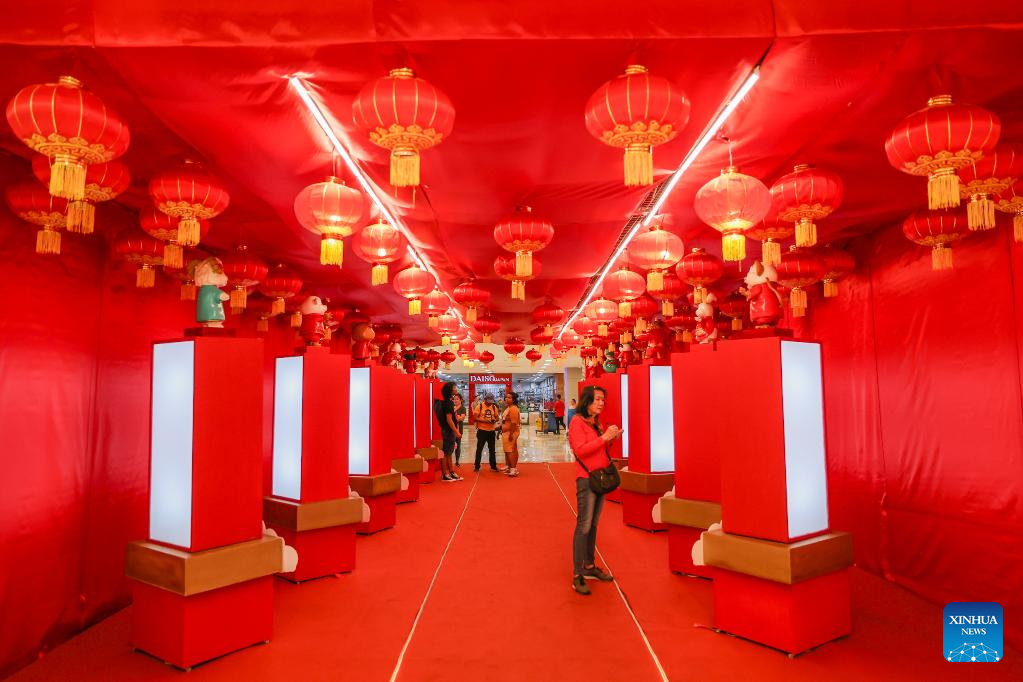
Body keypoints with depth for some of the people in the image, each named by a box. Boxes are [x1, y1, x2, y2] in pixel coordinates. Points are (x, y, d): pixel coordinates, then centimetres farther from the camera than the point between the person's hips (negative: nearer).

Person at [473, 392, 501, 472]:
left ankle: (493, 466, 22)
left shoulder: (494, 407, 6)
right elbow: (475, 418, -10)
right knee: (479, 449, 3)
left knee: (492, 450, 11)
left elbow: (497, 417, 12)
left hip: (491, 431, 4)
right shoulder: (479, 407, -6)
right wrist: (484, 420, -22)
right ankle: (477, 467, 12)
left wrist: (494, 420, -12)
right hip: (482, 431, -4)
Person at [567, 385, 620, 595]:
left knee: (593, 525, 14)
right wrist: (604, 437, -20)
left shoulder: (597, 423, 15)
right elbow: (580, 450, -20)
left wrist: (611, 439, 3)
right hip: (587, 479, -8)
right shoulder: (577, 422, -9)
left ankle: (589, 566, 24)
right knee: (583, 526, -7)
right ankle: (577, 576, -3)